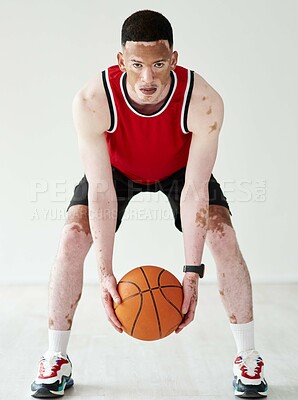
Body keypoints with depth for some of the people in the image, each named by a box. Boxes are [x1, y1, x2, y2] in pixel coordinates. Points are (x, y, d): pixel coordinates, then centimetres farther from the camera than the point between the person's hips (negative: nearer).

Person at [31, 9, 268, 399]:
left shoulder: (203, 102, -38)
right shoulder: (92, 101, -37)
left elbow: (194, 190, -32)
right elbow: (101, 188, -32)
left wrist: (192, 274, -33)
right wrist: (105, 273, -34)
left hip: (181, 168, 0)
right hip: (117, 168, 1)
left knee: (223, 237, -17)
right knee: (72, 239, -16)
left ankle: (248, 360, 0)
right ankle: (56, 362, 0)